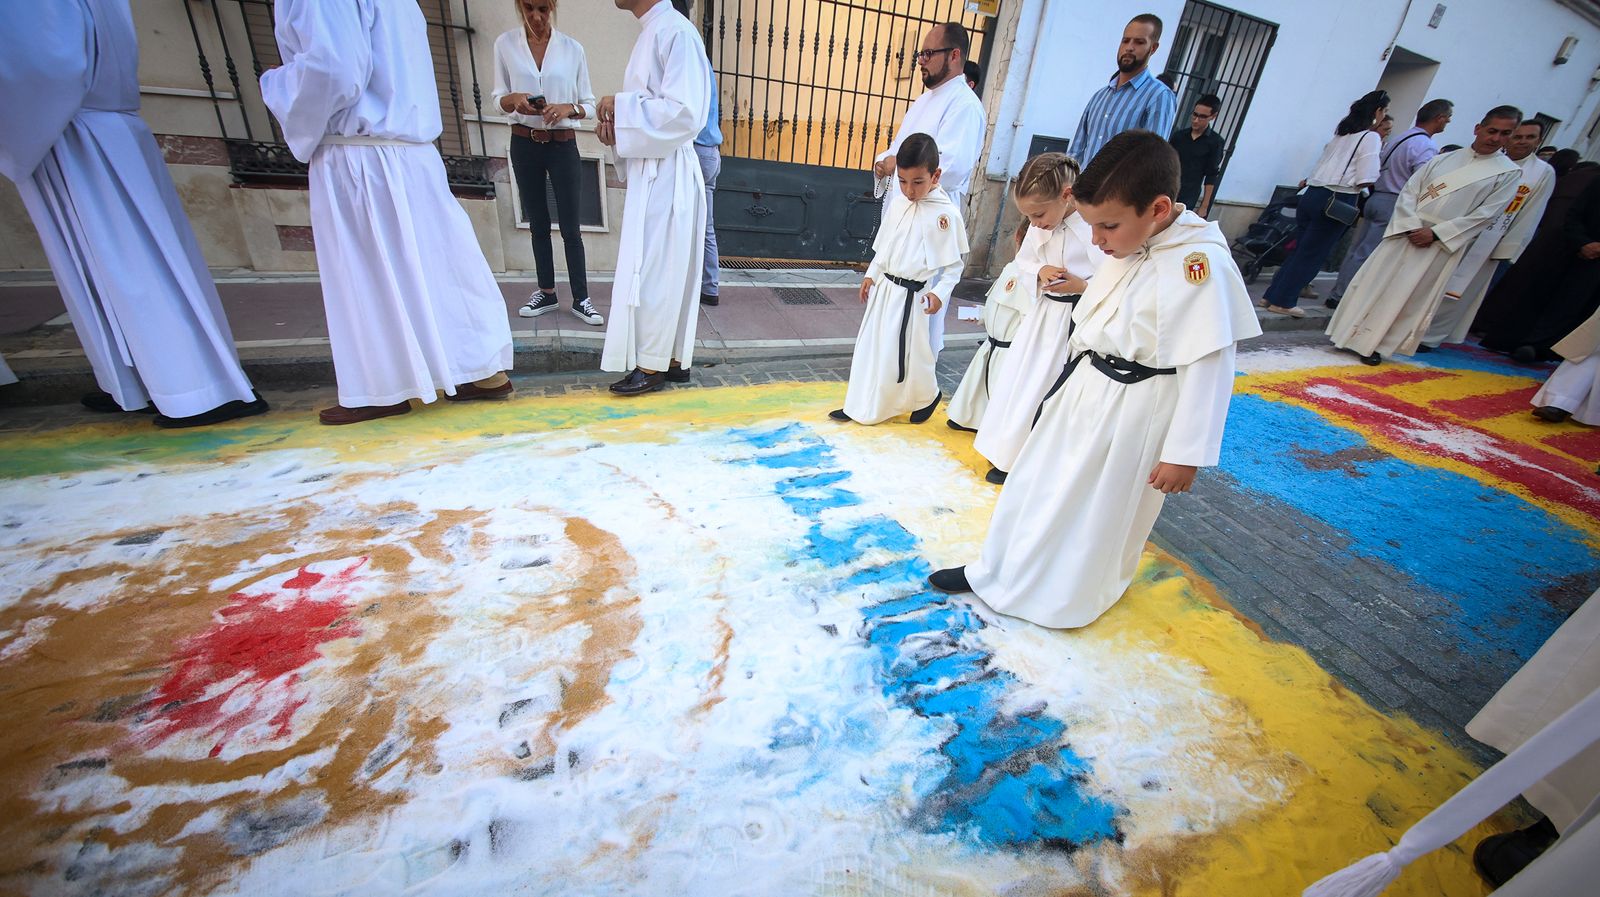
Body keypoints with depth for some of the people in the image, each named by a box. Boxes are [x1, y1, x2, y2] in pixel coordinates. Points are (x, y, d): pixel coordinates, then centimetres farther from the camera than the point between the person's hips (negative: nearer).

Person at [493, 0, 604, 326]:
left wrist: (568, 108, -18)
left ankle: (581, 299, 3)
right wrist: (514, 100, -17)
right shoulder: (505, 44, 2)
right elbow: (498, 98, 5)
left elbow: (589, 104, 3)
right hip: (524, 144, 2)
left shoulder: (572, 49, 0)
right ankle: (546, 292, 19)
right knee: (538, 224, 9)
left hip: (563, 146, -2)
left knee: (570, 226, -3)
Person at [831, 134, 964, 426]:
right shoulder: (897, 202, 4)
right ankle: (859, 406, 25)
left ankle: (928, 396, 28)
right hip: (883, 288, 6)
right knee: (870, 346, 11)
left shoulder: (947, 213, -13)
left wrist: (940, 292, -17)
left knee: (908, 353, -1)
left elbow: (955, 263, -7)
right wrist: (871, 274, 12)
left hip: (912, 296, -6)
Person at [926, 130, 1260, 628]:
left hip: (1132, 414, -8)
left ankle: (1071, 594, 34)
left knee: (1102, 510, 10)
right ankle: (1000, 571, 36)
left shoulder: (1199, 264, -23)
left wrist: (1185, 453, -18)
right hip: (1083, 393, 9)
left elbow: (1208, 366, -22)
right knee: (1037, 483, 17)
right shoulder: (1128, 247, 2)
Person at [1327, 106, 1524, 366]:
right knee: (1375, 281, 1)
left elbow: (1484, 214, -5)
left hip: (1442, 244, -2)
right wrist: (1411, 226, -10)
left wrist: (1435, 233, -15)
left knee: (1409, 297, -2)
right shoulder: (1443, 159, 9)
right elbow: (1409, 191, 4)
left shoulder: (1509, 173, 2)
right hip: (1406, 232, 2)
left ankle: (1375, 345, 4)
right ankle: (1351, 333, 12)